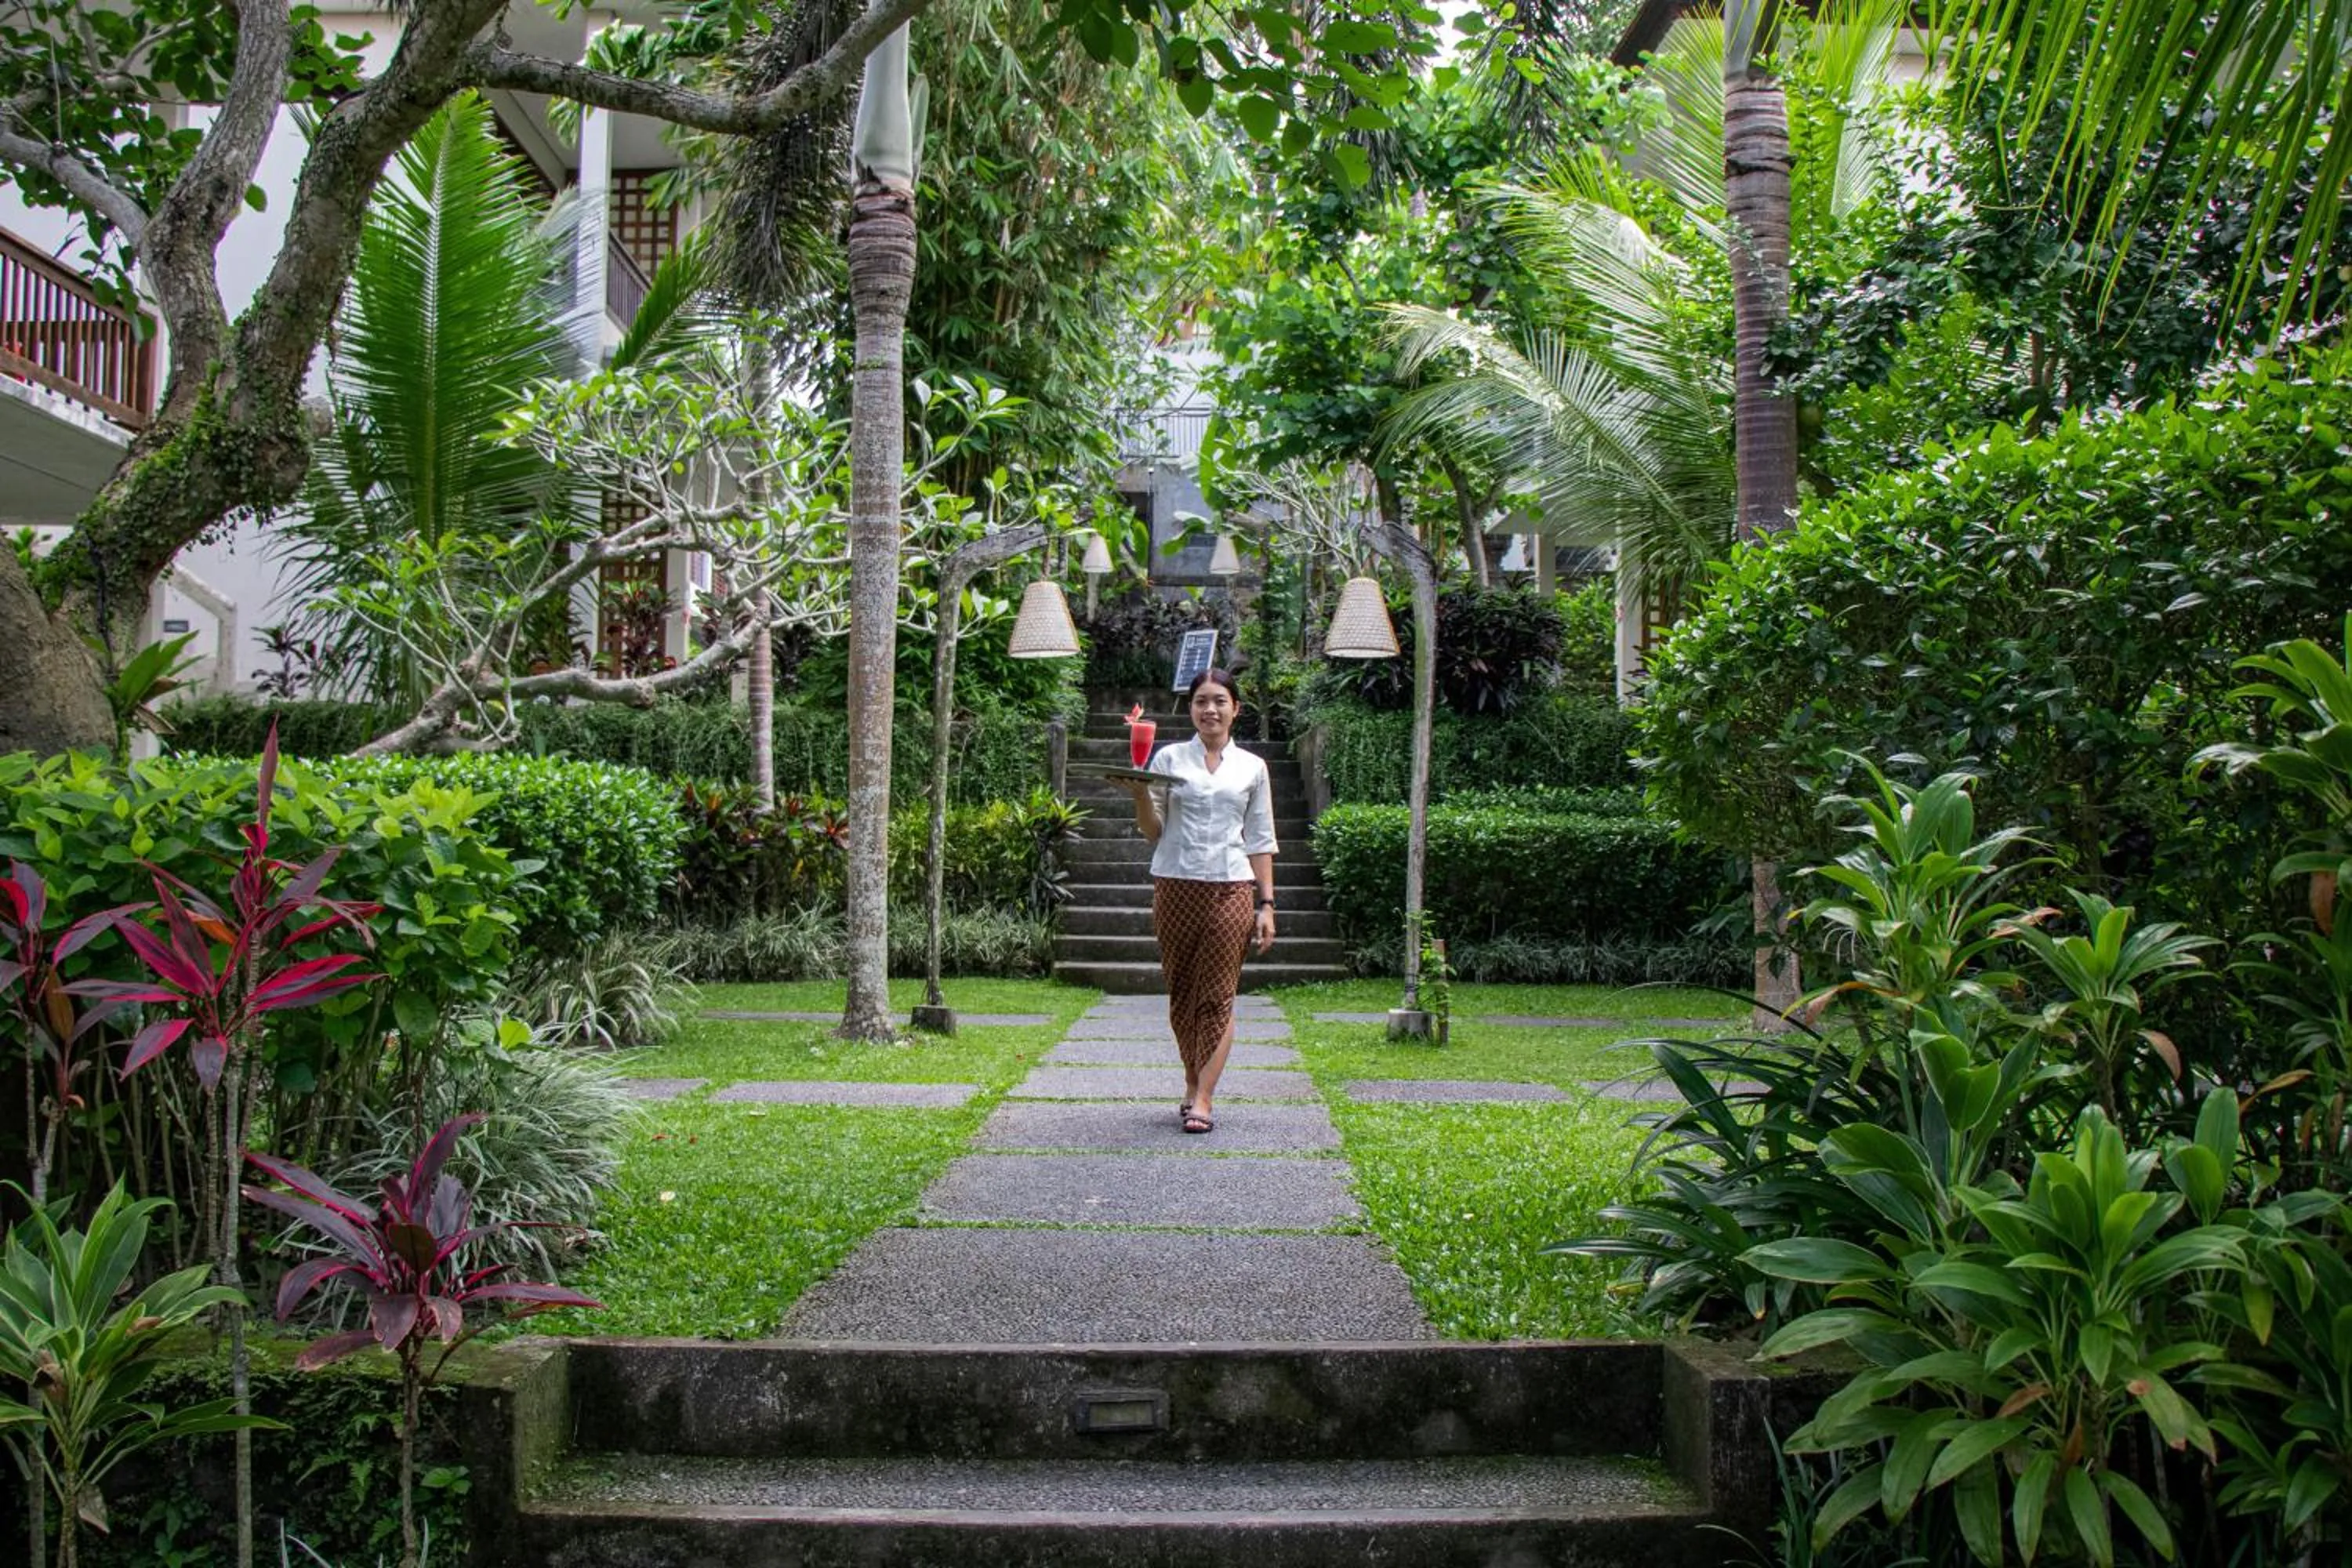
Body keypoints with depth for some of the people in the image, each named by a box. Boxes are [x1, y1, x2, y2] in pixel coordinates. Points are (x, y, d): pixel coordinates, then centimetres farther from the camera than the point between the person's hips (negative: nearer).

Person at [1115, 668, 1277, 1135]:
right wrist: (1140, 795, -12)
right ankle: (1193, 1086, 20)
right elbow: (1155, 833, 6)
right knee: (1181, 992, 6)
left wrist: (1266, 904, 4)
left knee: (1218, 996, -6)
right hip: (1175, 886, 1)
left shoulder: (1252, 768, 9)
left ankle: (1203, 1098, -6)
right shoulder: (1169, 758, 7)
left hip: (1231, 890, 0)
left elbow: (1260, 842, 10)